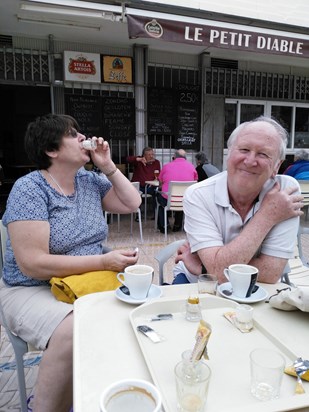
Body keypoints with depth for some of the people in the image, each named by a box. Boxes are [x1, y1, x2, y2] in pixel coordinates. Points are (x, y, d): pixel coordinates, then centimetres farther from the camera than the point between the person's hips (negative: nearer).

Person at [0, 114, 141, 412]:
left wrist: (108, 166, -2)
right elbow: (33, 264, -22)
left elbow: (132, 204, 8)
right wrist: (104, 261, -26)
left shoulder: (89, 181, 5)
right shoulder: (29, 189, -15)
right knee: (75, 333, -34)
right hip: (33, 290, -6)